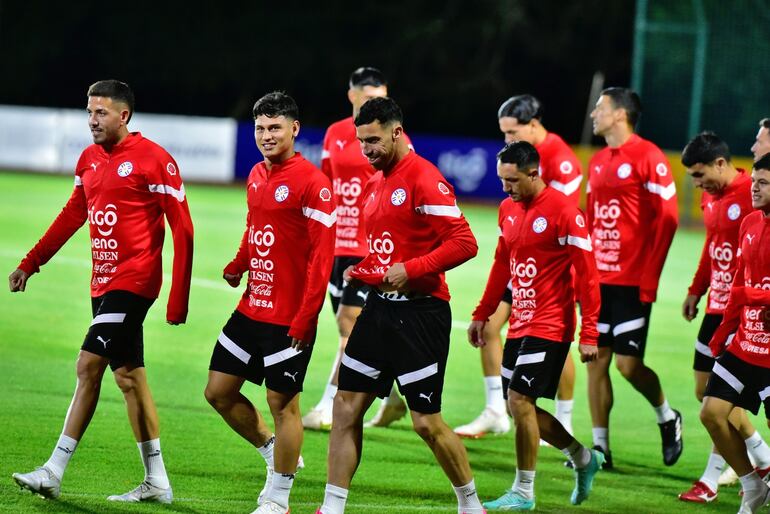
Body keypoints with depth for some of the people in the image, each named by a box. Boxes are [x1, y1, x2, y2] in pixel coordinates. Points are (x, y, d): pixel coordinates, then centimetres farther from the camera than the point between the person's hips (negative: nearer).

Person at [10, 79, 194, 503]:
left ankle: (54, 472, -12)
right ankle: (156, 483, 15)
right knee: (129, 377, 10)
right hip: (103, 283, 8)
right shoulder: (90, 159, 11)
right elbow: (72, 215, 23)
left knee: (88, 367, -13)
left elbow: (182, 229, -11)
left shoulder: (153, 159, -12)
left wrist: (178, 298, -15)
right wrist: (29, 264, 20)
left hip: (133, 281, -8)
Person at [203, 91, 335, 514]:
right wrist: (238, 265, 6)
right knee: (219, 392, 10)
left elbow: (322, 255, -17)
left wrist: (305, 317, -21)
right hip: (251, 309, 8)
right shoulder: (256, 176, 11)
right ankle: (272, 449, 30)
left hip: (288, 319, -8)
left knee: (283, 403, -1)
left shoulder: (311, 183, -14)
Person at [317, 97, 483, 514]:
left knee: (427, 422, -4)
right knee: (346, 408, 3)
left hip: (420, 313, -8)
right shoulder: (375, 185, 14)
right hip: (380, 307, 8)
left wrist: (411, 270, -24)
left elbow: (464, 243, -21)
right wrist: (363, 272, 8)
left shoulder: (424, 179, -14)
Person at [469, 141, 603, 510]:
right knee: (522, 407, 9)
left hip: (549, 325, -8)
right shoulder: (508, 209, 8)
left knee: (520, 400, -11)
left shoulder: (564, 213, -15)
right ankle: (584, 458, 29)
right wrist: (482, 314, 20)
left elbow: (586, 274, -15)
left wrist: (589, 334, -17)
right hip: (520, 323, 8)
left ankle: (523, 491, 0)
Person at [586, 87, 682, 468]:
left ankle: (667, 418, 19)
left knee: (629, 363, -8)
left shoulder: (647, 158, -10)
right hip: (598, 279, 7)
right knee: (596, 360, 5)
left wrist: (649, 276, -14)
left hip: (632, 281, -7)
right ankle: (600, 447, 11)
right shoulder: (598, 161, 14)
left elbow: (667, 218, -12)